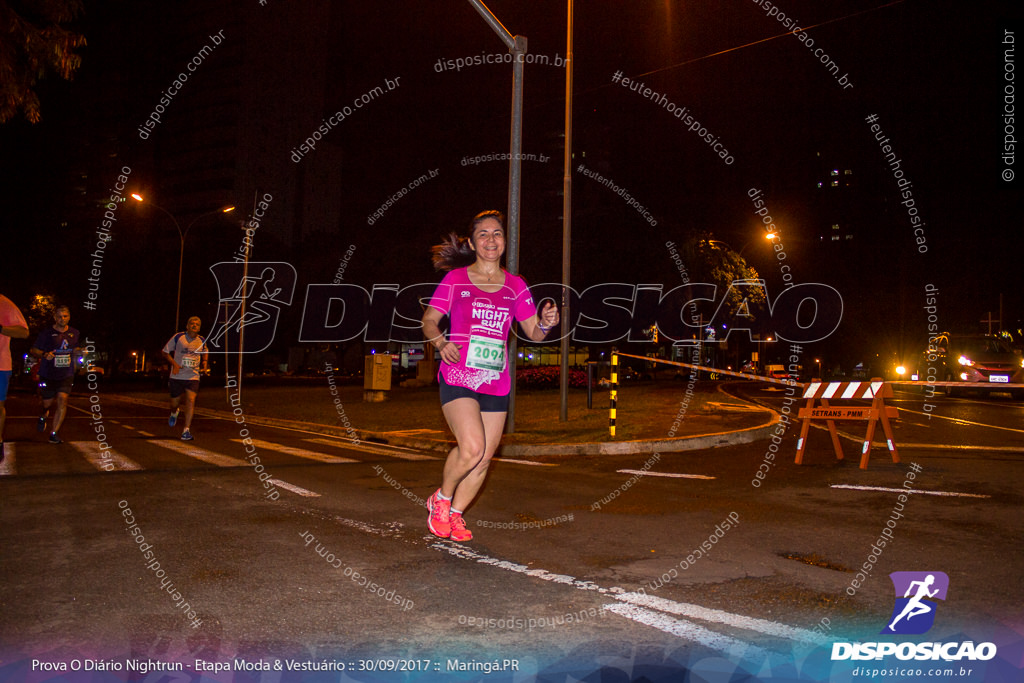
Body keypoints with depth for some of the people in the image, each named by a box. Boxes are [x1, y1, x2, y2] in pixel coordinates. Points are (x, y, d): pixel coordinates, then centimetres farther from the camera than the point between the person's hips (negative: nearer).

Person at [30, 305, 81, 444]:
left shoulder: (74, 333, 6)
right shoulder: (46, 333, -5)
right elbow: (33, 350, 0)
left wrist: (80, 350, 0)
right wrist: (44, 354, -20)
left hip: (66, 375, 1)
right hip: (48, 375, -1)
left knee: (62, 402, -13)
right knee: (47, 403, 10)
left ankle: (54, 434, -7)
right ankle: (43, 416, 49)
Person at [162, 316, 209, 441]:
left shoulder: (202, 341, 4)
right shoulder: (178, 337, -5)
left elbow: (205, 352, 26)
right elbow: (165, 352, 1)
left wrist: (205, 362, 6)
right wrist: (174, 364, -13)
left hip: (193, 377, 1)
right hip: (177, 376, -1)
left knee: (191, 400, -14)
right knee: (174, 401, 9)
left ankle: (186, 429, -9)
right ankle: (174, 412, 48)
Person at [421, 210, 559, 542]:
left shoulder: (515, 285, 11)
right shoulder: (455, 278, 3)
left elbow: (534, 333, 12)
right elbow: (429, 320, 2)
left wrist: (545, 323, -11)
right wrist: (440, 342, -18)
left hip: (496, 382, 4)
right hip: (458, 377, -4)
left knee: (485, 457, 5)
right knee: (472, 447, -20)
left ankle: (455, 514, 26)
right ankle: (441, 498, 8)